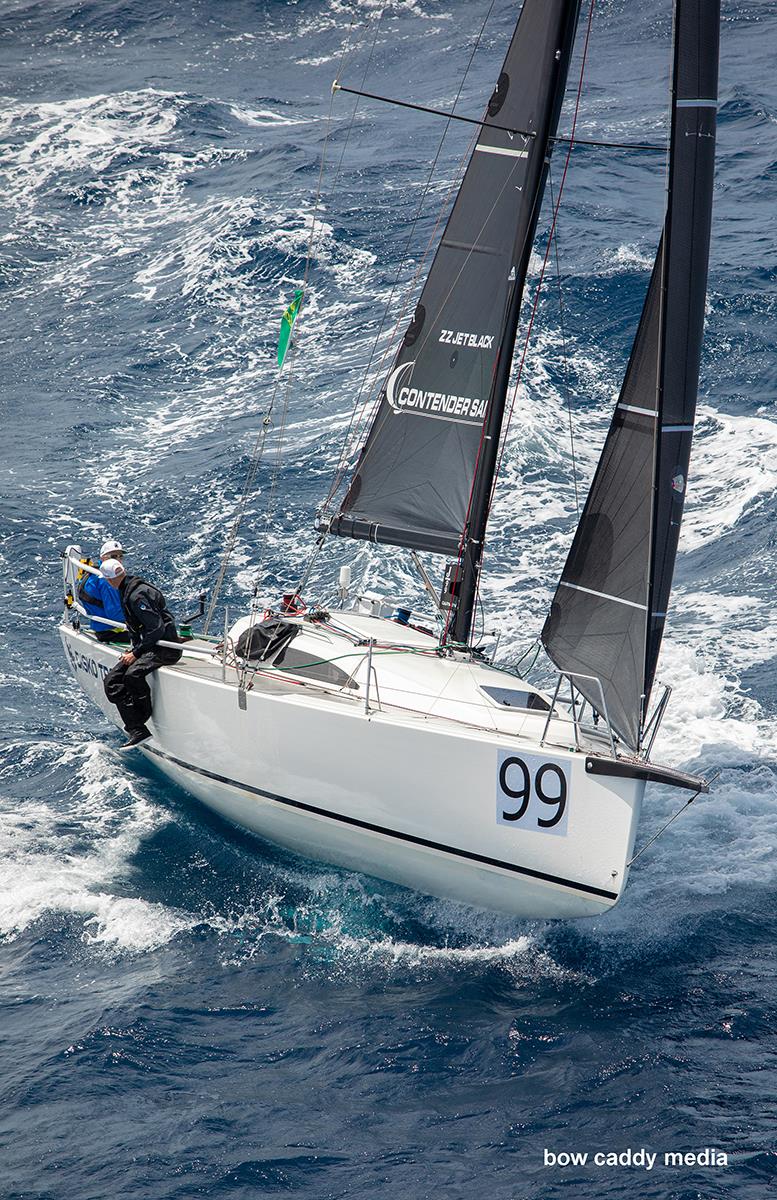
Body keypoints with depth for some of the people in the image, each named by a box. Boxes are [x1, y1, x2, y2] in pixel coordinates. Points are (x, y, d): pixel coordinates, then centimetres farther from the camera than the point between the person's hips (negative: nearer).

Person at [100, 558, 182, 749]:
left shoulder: (137, 596, -19)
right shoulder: (127, 592, 12)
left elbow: (157, 629, -23)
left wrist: (136, 653, -19)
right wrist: (134, 649, 10)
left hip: (165, 648, -11)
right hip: (147, 647, 11)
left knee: (134, 674, -35)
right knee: (112, 682, -1)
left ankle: (142, 726, -15)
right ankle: (136, 731, -9)